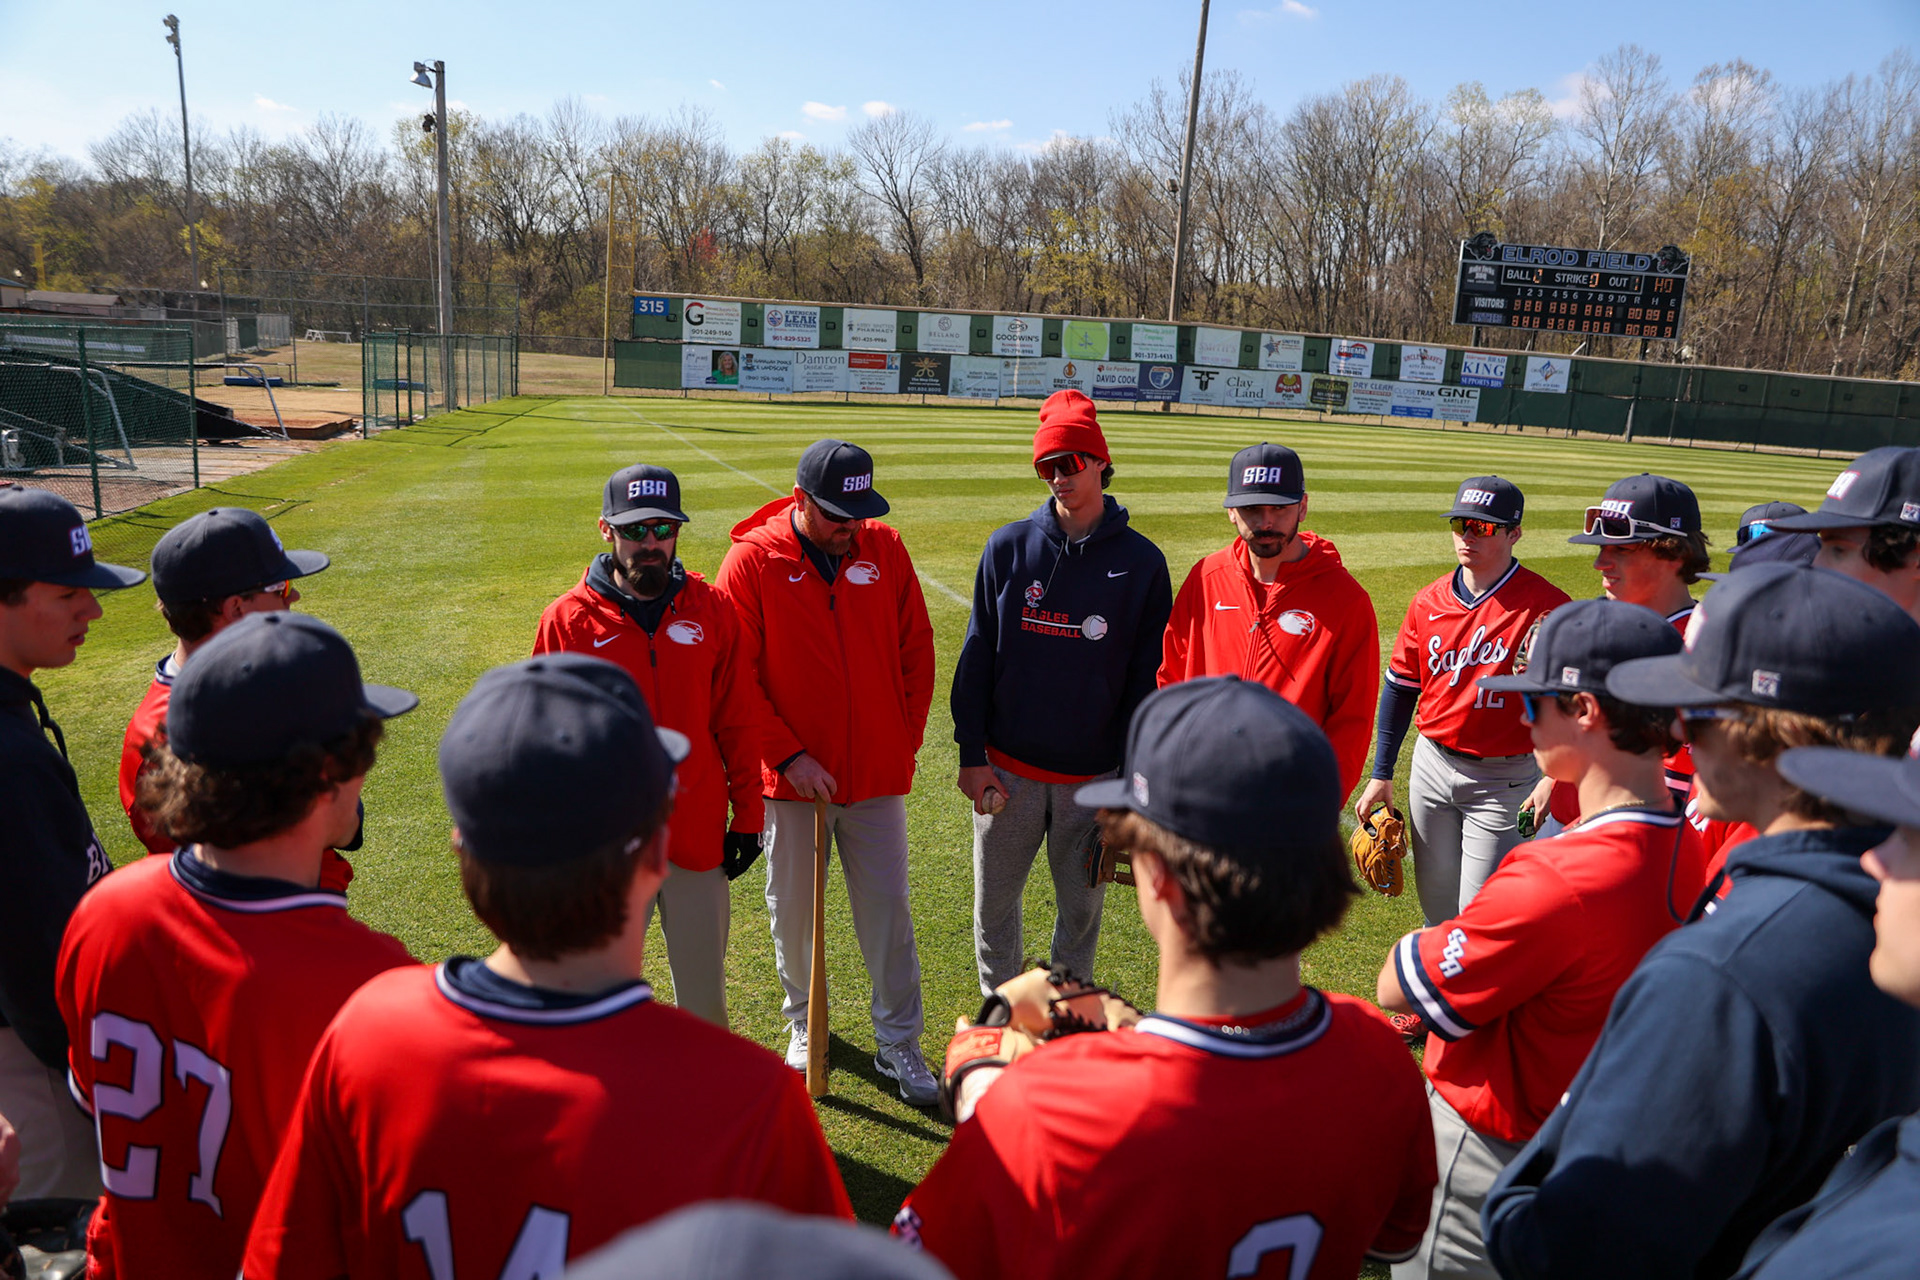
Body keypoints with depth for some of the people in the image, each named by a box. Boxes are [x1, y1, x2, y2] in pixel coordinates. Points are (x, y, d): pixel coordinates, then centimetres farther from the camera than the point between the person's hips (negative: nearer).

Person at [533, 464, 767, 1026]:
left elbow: (739, 722, 5)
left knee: (704, 988, 13)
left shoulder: (711, 609, 1)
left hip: (699, 834, 1)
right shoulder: (568, 619, -4)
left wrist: (747, 817, 4)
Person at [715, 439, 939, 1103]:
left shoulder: (884, 548, -1)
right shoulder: (752, 559, -9)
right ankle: (804, 1025, 36)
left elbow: (916, 648, 7)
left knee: (887, 911, 7)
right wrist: (788, 755, -13)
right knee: (792, 911, 13)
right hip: (790, 776, -1)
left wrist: (906, 737, 3)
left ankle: (899, 1042, 22)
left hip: (877, 774, 1)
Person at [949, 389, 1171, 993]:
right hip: (1007, 770, 1)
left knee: (1081, 907, 13)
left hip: (1095, 777, -1)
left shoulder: (1142, 562, -3)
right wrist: (972, 754, -2)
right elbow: (977, 656, 2)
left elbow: (1148, 678, 0)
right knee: (993, 904, 11)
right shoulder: (1007, 546, 0)